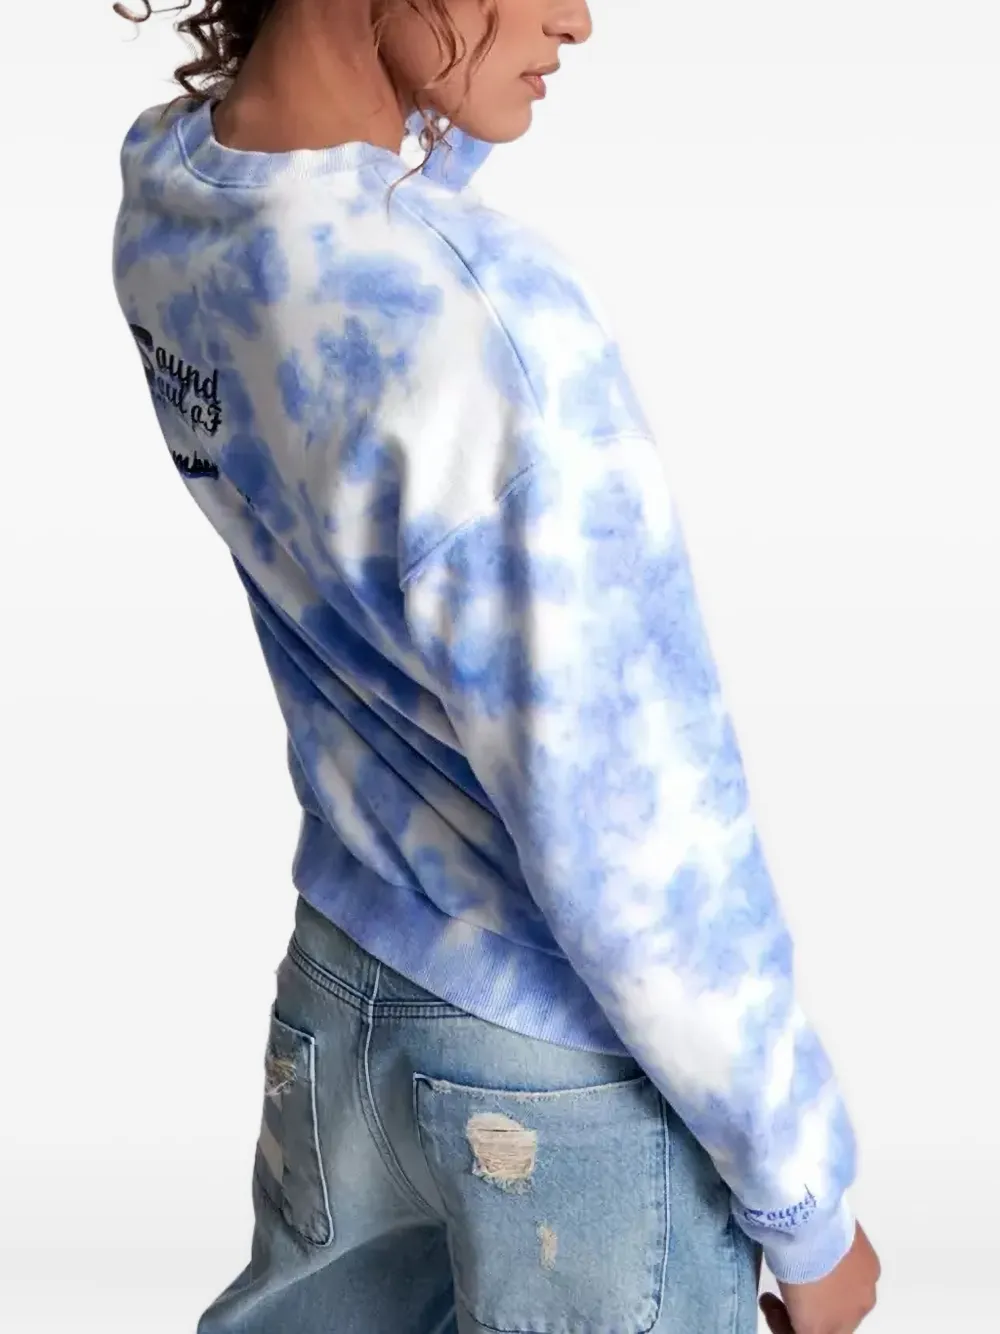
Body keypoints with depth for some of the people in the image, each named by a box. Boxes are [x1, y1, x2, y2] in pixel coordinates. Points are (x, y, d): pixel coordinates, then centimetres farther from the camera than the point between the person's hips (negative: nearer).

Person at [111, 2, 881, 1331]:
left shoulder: (163, 179, -9)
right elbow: (639, 851, -25)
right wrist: (807, 1208, -11)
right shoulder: (481, 327, -32)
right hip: (577, 1067, -6)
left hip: (339, 976, 7)